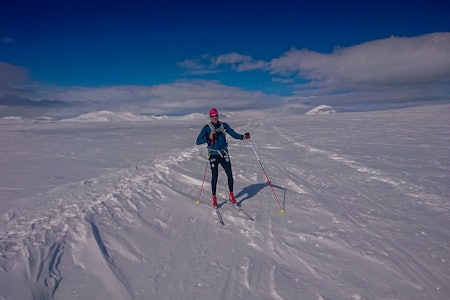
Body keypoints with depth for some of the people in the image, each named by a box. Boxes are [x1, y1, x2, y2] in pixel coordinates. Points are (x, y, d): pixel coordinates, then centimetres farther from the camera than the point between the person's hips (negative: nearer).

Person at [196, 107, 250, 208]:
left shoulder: (224, 125, 5)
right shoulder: (207, 128, -4)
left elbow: (234, 134, 6)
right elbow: (198, 141, -9)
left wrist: (243, 137, -12)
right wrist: (209, 138, -23)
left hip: (224, 154, 3)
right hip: (213, 155, -3)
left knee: (230, 175, 1)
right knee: (214, 177, 1)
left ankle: (231, 195, 20)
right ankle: (214, 198, 18)